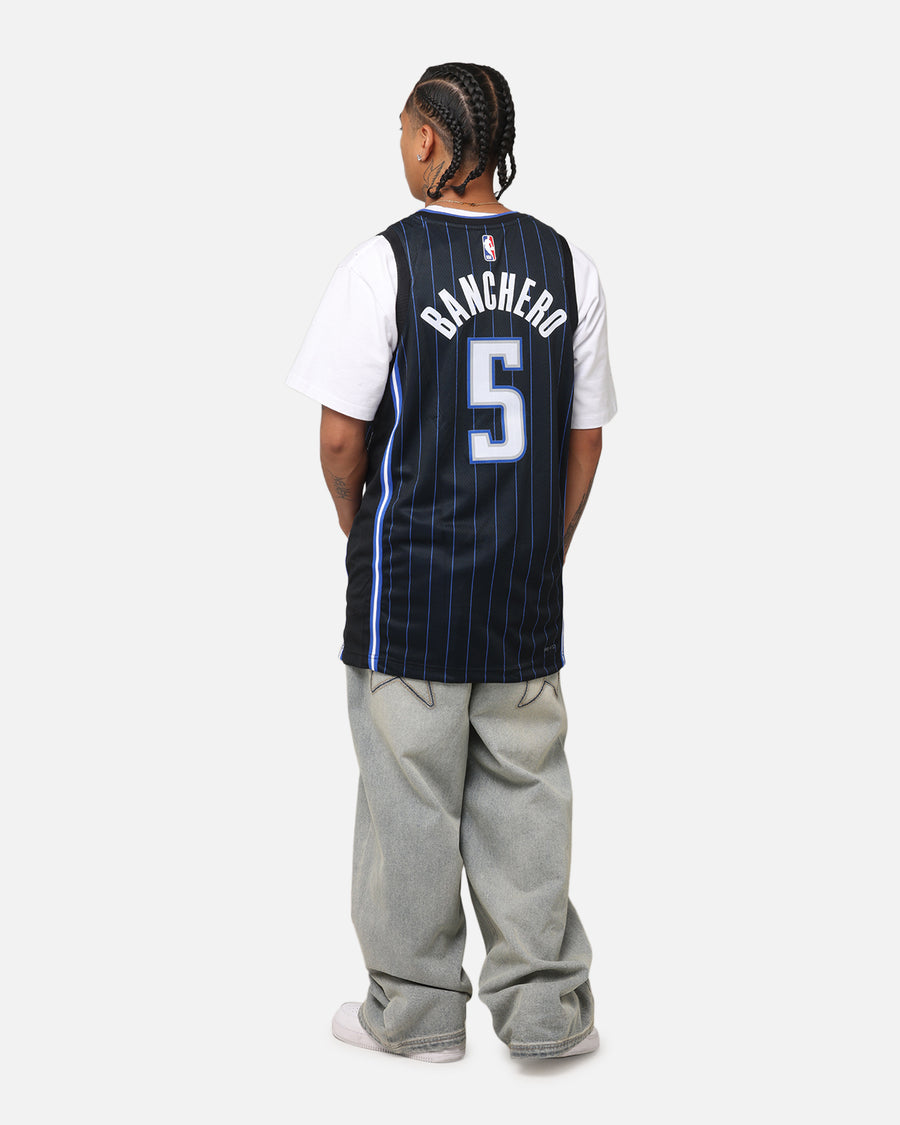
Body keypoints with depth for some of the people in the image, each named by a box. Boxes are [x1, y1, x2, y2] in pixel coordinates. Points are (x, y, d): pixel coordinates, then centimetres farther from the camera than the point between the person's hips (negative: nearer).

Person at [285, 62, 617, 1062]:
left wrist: (356, 525, 9)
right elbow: (585, 437, 6)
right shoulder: (567, 266, 2)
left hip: (410, 576, -4)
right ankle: (543, 1003, 17)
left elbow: (341, 438, -10)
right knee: (524, 786, 12)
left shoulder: (384, 263, -11)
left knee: (412, 792, 7)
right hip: (528, 588, 4)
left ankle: (416, 1009, 18)